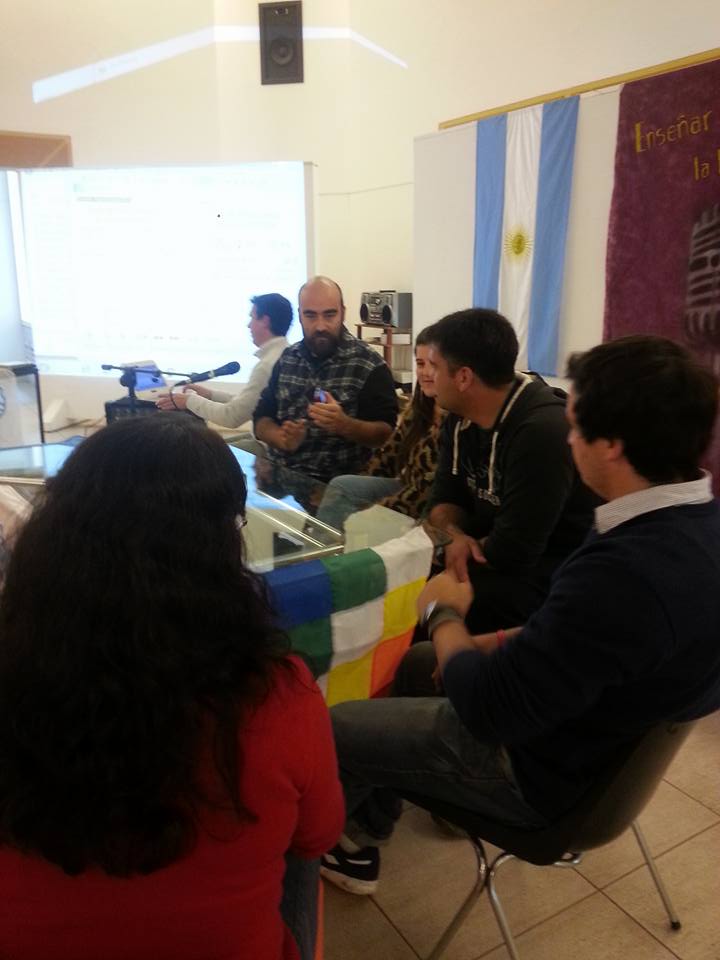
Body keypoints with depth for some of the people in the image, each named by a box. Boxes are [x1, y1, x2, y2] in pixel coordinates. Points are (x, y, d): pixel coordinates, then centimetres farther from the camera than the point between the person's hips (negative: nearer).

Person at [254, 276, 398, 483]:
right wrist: (282, 438, -11)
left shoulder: (370, 365, -4)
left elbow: (387, 433, -8)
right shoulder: (287, 359, 10)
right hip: (278, 472, 3)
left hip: (335, 482, -3)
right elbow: (261, 420, 10)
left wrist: (345, 425, -25)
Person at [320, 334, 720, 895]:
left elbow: (488, 709, -29)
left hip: (548, 765, -9)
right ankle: (358, 839, 35)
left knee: (332, 729, 5)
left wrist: (444, 614, -12)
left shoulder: (626, 570, -40)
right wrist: (503, 644, 0)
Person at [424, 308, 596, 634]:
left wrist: (467, 543, -10)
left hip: (555, 571, -8)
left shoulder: (542, 430, -28)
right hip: (493, 550, 8)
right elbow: (444, 500, 6)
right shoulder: (461, 418, 1)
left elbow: (511, 551, -29)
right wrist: (455, 537, -16)